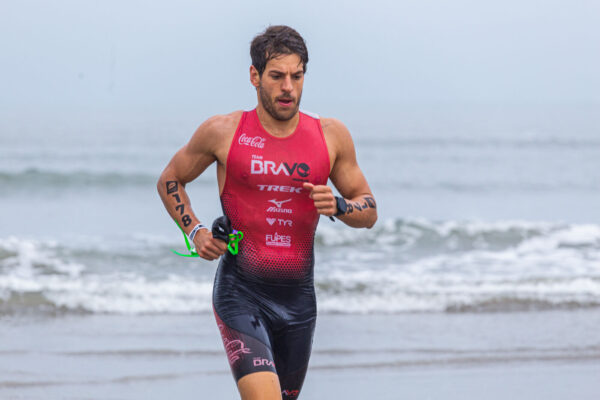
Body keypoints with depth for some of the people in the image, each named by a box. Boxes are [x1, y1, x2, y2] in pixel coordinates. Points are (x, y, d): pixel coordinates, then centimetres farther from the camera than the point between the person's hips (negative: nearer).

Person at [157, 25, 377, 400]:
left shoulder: (331, 136, 4)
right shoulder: (223, 132, -2)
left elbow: (370, 211, 11)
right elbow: (170, 180, 14)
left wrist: (338, 207, -11)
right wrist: (195, 231, -2)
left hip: (298, 298, 4)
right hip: (241, 294, -4)